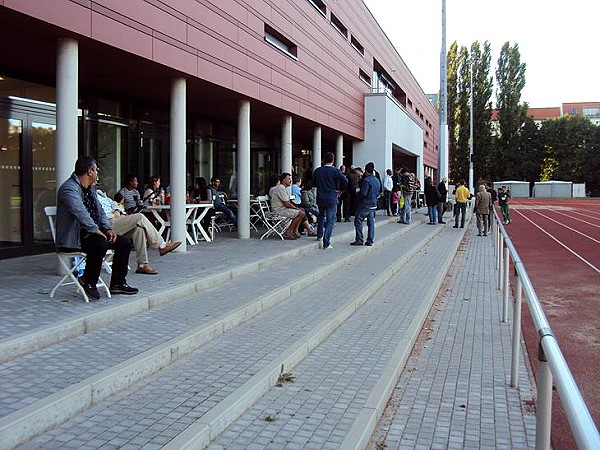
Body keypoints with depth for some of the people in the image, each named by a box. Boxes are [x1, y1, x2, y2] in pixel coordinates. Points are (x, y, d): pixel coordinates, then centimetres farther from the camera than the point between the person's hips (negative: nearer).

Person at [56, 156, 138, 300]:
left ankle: (117, 283, 8)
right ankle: (87, 282, -14)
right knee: (100, 244, -36)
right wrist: (95, 230, -31)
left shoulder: (91, 188, 16)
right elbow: (80, 212, -31)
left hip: (92, 233, 10)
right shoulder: (69, 188, -16)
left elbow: (100, 211, 21)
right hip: (73, 238, -10)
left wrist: (107, 229, 4)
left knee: (124, 243, 0)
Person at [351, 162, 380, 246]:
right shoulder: (377, 180, 9)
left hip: (365, 205, -8)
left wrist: (357, 193, -1)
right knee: (371, 222, 10)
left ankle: (359, 240, -2)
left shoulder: (366, 180, -17)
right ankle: (370, 240, 11)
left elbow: (363, 193, -20)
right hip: (373, 204, 8)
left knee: (358, 221, 0)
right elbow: (378, 192, 17)